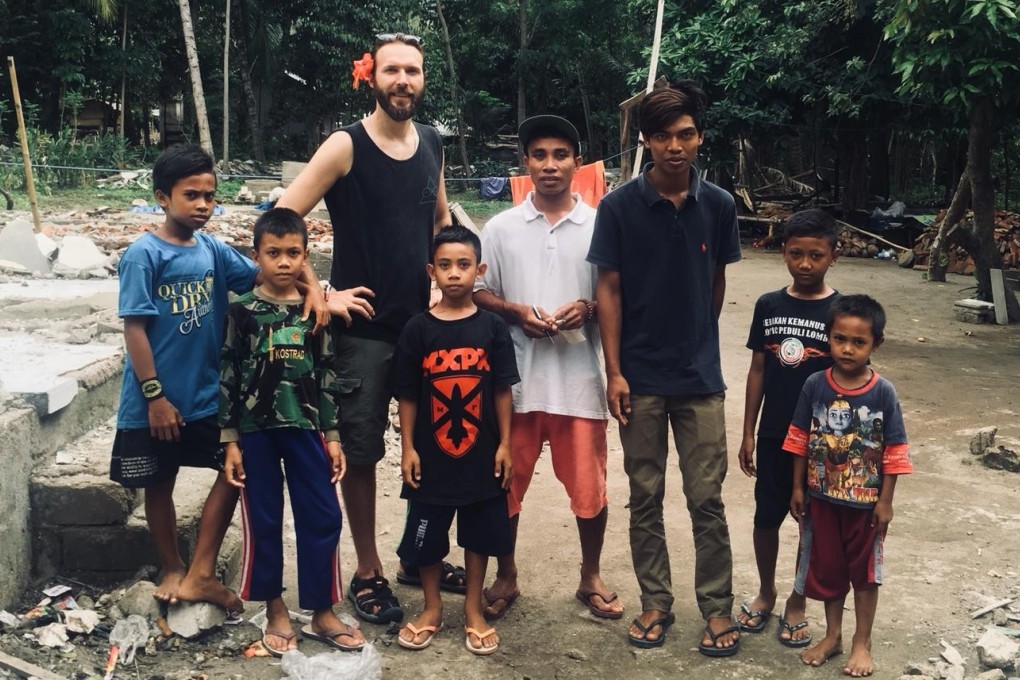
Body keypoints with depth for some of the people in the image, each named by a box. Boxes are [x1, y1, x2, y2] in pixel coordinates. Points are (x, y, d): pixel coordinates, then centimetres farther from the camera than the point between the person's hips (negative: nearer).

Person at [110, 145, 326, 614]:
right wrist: (155, 396, -17)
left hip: (208, 395, 5)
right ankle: (173, 571, 32)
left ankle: (199, 575, 12)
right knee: (159, 485, 11)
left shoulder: (213, 251, 1)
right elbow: (134, 329, -16)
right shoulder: (144, 255, -14)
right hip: (156, 402, -5)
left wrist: (312, 287, -15)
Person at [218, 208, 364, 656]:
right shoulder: (241, 312, -3)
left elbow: (327, 375, 7)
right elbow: (227, 377, -2)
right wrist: (229, 440, -5)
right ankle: (276, 611, 22)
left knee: (323, 518, 3)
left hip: (305, 427, 2)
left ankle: (322, 613, 17)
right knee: (264, 522, 7)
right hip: (255, 430, -2)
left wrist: (332, 435, 4)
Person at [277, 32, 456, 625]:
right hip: (364, 328, -5)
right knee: (361, 452, 5)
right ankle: (368, 573, 21)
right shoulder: (346, 147, -10)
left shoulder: (432, 144, 7)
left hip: (424, 321, 5)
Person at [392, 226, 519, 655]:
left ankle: (473, 611, 29)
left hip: (481, 454, 1)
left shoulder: (492, 328, -3)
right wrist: (408, 447, -4)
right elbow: (408, 395, -1)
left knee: (479, 534, 12)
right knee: (426, 536, 10)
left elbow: (502, 391, 0)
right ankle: (431, 608, 30)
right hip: (431, 454, 0)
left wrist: (504, 445, -2)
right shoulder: (418, 329, -5)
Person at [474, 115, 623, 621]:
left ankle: (590, 578, 28)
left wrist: (589, 308, -14)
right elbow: (476, 292, 7)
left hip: (579, 376, 0)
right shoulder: (501, 228, 5)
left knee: (589, 485, 7)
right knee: (506, 483, 9)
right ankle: (506, 577, 29)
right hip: (516, 376, 1)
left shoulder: (599, 225, 3)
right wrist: (516, 312, -11)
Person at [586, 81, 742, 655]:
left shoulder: (719, 206, -1)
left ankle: (718, 607, 19)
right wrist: (614, 371, -8)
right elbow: (609, 290, -4)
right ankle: (656, 603, 25)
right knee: (645, 498, 11)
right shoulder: (619, 207, -6)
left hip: (700, 376, 1)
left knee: (707, 498, 5)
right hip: (640, 378, 0)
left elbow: (717, 281, 11)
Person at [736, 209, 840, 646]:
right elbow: (758, 371, 5)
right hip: (773, 434, 2)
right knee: (766, 517, 12)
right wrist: (747, 433, 4)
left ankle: (796, 604, 27)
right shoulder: (768, 306, 0)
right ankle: (766, 593, 34)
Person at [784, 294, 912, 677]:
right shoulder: (815, 385, -10)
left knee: (865, 571, 13)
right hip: (822, 497, 2)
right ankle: (832, 635, 35)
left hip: (866, 501, -2)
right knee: (827, 567, 16)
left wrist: (885, 501, -8)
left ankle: (862, 643, 30)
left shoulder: (883, 392, -14)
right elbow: (800, 440, -1)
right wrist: (798, 488, 1)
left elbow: (894, 451, -8)